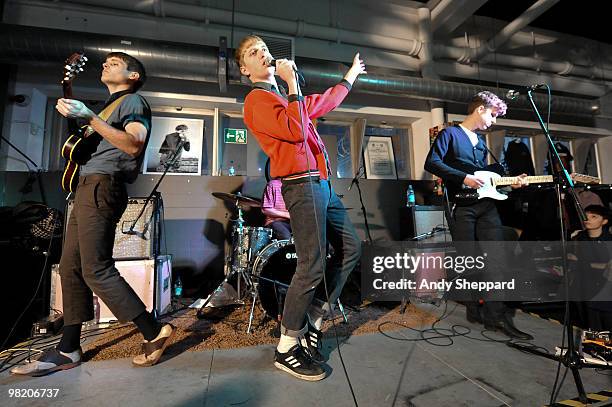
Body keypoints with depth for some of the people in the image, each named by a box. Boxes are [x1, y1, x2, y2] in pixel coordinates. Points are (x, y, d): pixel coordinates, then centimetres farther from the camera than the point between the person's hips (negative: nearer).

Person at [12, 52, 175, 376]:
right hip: (88, 187, 10)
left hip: (102, 187, -9)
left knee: (96, 270, -13)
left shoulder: (133, 100, 1)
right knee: (70, 267, 8)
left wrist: (89, 118, -21)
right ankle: (68, 349, 16)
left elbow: (133, 145, -18)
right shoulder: (111, 105, 29)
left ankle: (154, 332, -6)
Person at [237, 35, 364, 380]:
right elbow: (297, 131, -18)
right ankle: (287, 348, 6)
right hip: (302, 186, -10)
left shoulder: (285, 98, 24)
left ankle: (313, 320, 20)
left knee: (351, 248, 12)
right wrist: (292, 82, -9)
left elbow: (325, 102, 38)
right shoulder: (257, 100, -2)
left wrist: (352, 73, 50)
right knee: (313, 265, -11)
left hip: (322, 185, 10)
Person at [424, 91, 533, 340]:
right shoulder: (450, 134, 0)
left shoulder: (481, 142, 25)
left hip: (486, 205, 7)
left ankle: (497, 315, 2)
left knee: (496, 258, -2)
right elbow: (431, 163, -13)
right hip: (461, 206, -7)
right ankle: (476, 308, 18)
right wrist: (463, 178, -17)